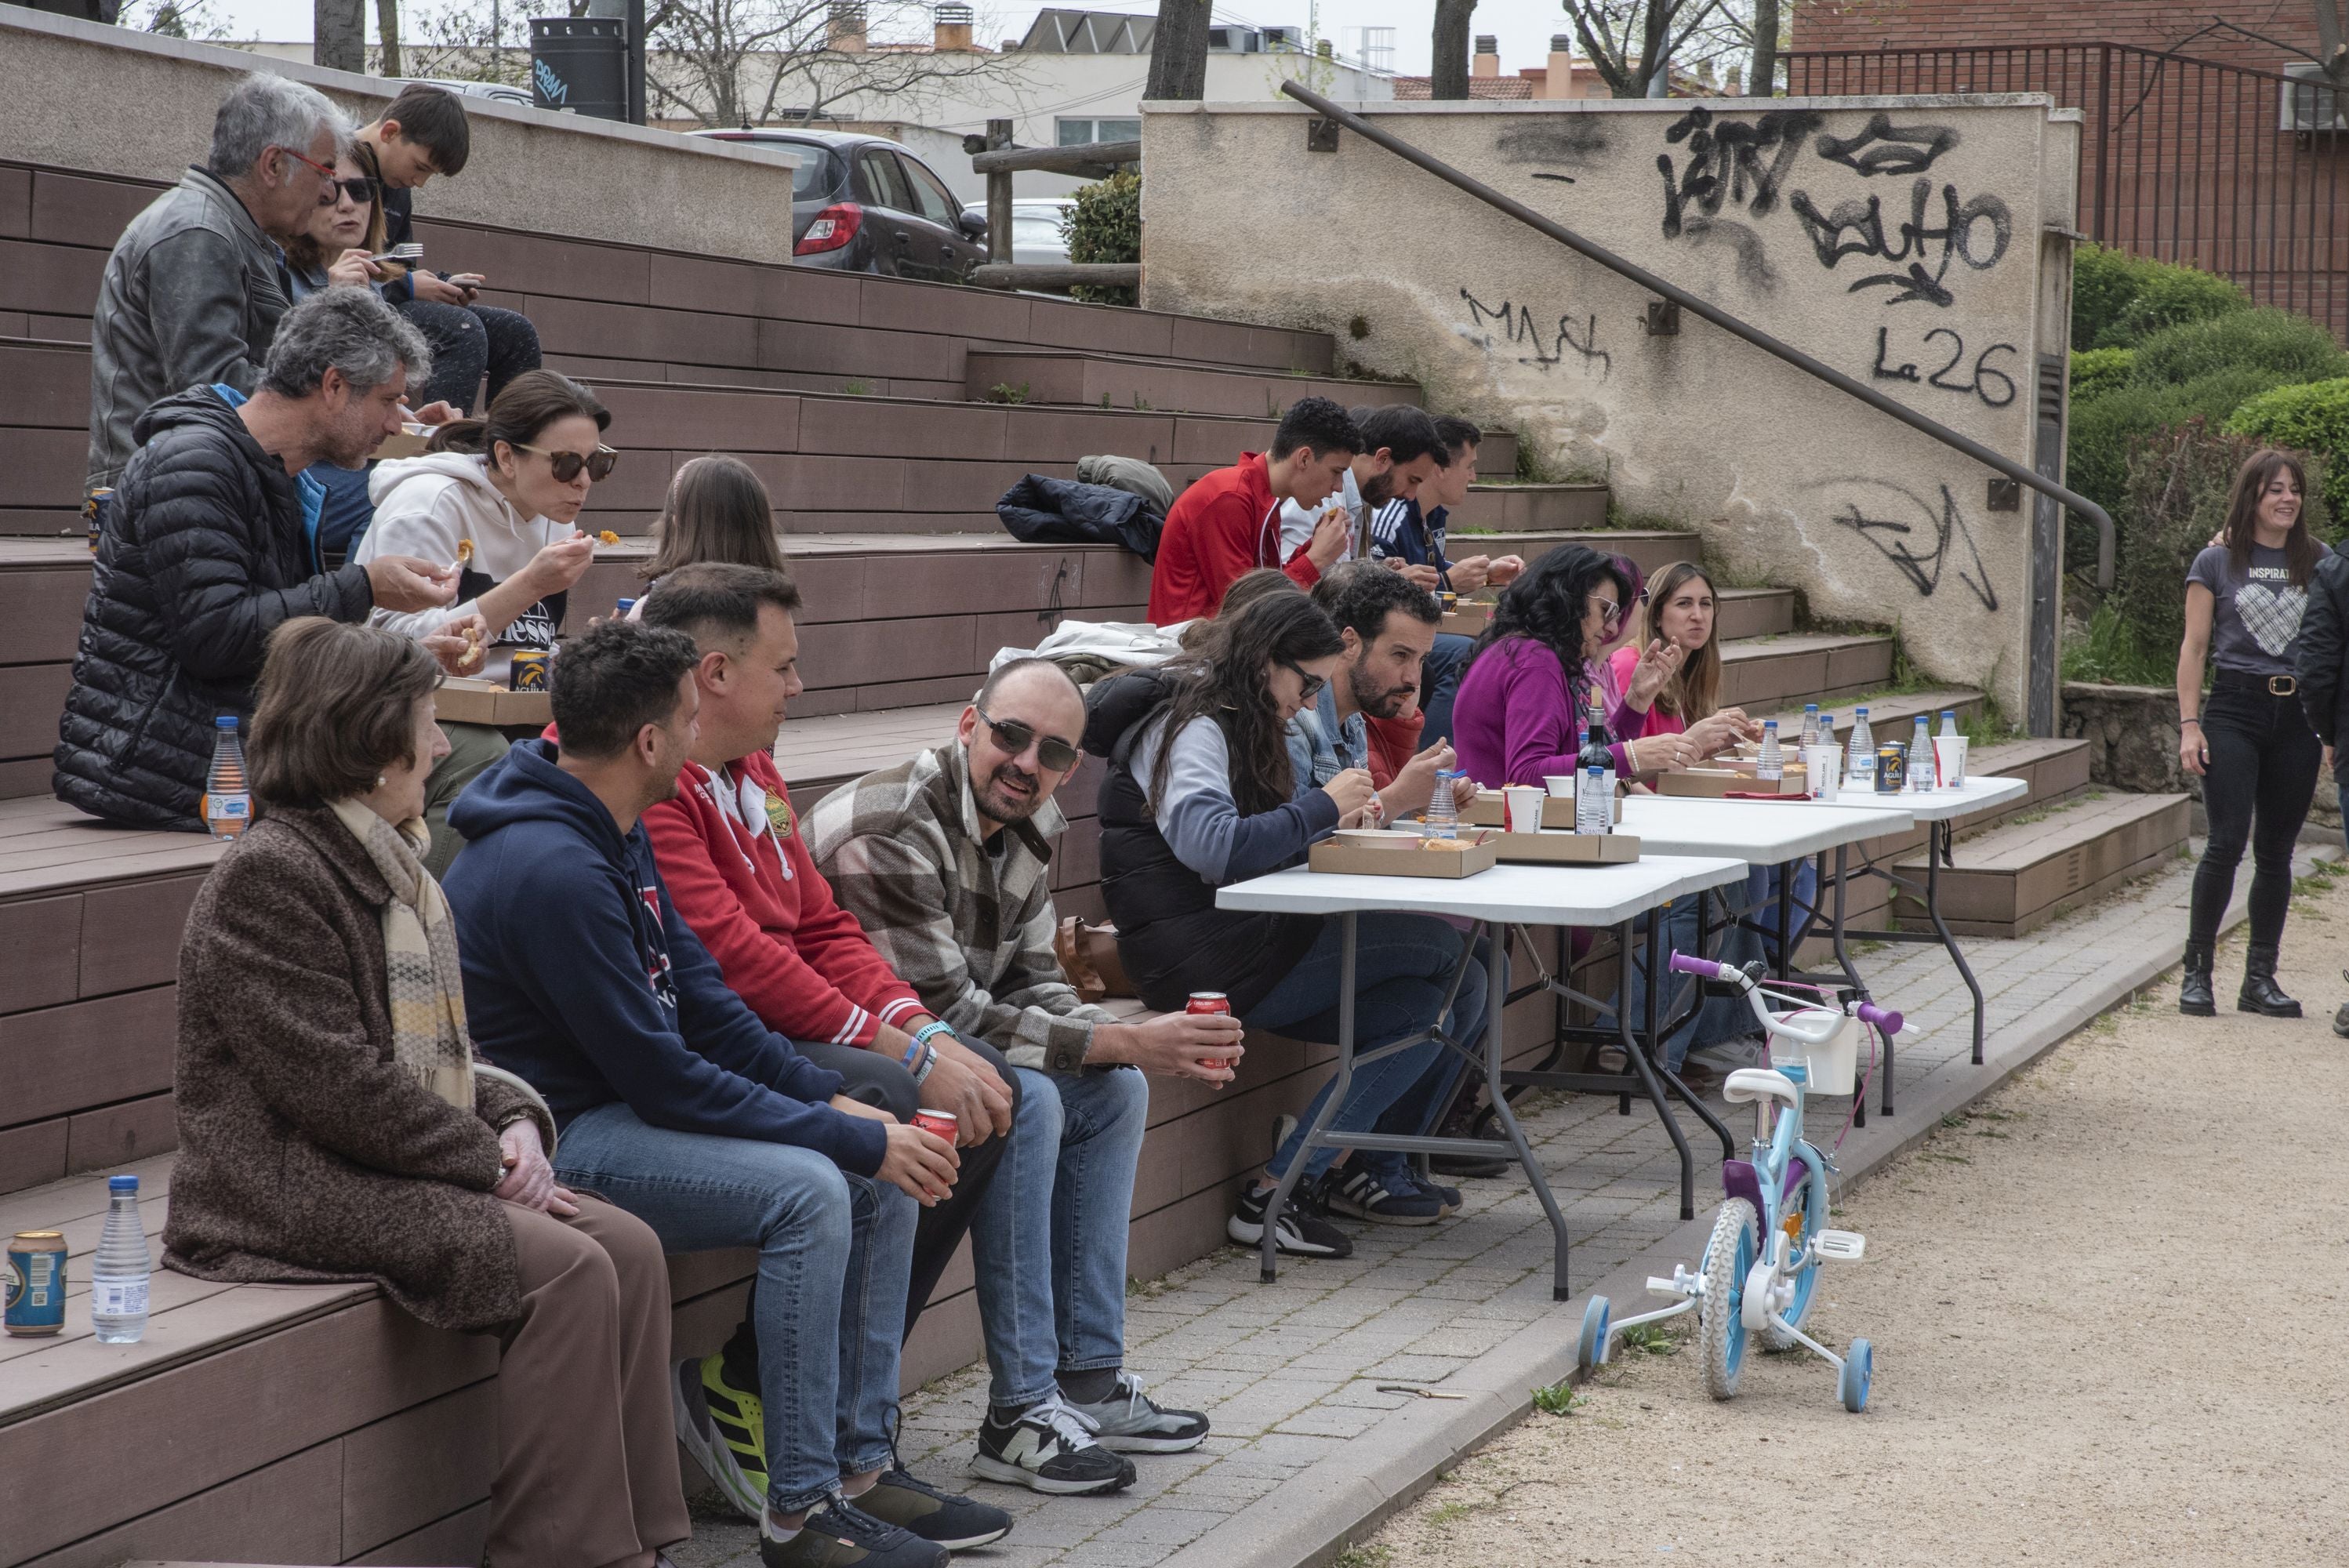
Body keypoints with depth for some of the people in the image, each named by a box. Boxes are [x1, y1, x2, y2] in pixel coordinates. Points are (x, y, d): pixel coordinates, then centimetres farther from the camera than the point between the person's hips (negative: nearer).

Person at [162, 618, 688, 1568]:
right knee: (565, 1268, -23)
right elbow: (336, 1085, -19)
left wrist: (511, 1116, 2)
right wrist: (487, 1159, -14)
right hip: (295, 1193, -9)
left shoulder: (384, 866, 17)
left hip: (394, 1168, 9)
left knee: (629, 1247, -8)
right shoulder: (268, 876, -13)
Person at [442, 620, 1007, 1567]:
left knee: (883, 1176, -1)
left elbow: (702, 999, 11)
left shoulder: (615, 836, 8)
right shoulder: (552, 870, -24)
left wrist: (836, 1101, -2)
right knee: (808, 1189, -27)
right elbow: (662, 1077, -24)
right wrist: (852, 1139, -19)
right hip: (551, 1141, -10)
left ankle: (861, 1465, 5)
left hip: (623, 1108, 10)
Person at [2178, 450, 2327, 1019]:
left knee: (2277, 852, 6)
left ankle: (2260, 978, 13)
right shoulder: (2217, 562, 3)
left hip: (2298, 715, 3)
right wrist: (2190, 724, -5)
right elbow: (2195, 647, 2)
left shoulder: (2318, 561, 9)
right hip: (2235, 710, -3)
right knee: (2227, 844, -10)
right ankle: (2197, 971, 0)